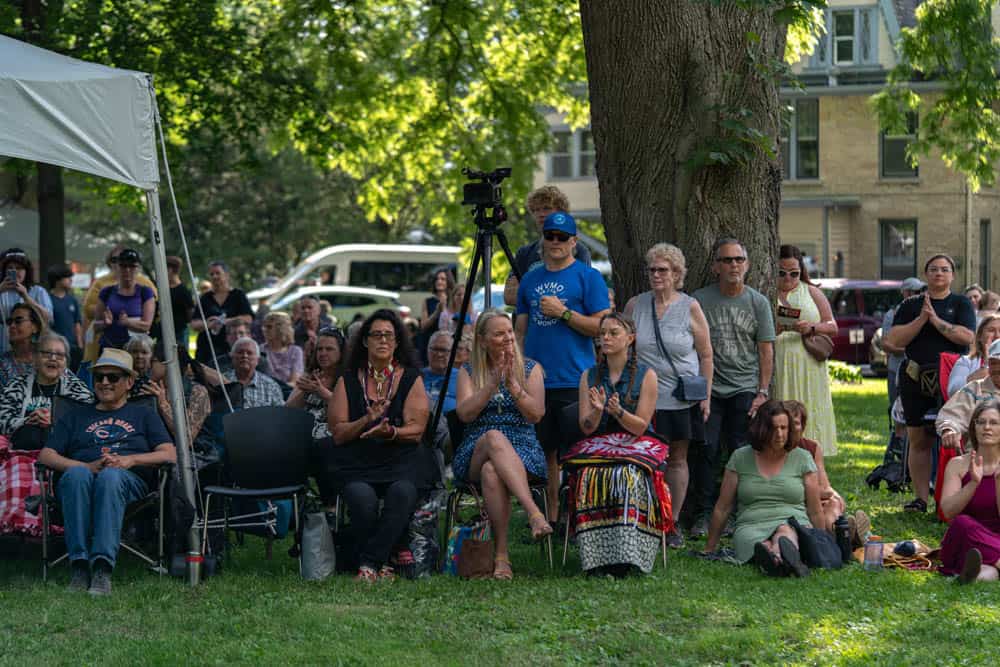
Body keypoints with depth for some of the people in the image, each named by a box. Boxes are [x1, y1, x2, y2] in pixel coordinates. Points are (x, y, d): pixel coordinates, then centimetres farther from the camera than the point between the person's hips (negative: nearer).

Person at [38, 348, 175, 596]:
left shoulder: (143, 415, 28)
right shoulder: (75, 417, 31)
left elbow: (169, 455, 13)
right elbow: (46, 456, 15)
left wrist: (130, 460, -6)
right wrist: (88, 467, -4)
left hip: (130, 480, -1)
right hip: (84, 474, 1)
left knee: (111, 476, -40)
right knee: (76, 474, -38)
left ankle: (103, 569, -52)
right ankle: (79, 566, -45)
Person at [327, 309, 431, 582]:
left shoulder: (411, 379, 10)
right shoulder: (348, 381, 12)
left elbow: (416, 430, 1)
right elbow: (338, 433, 5)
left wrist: (390, 432, -19)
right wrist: (366, 422, -12)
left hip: (401, 459, 0)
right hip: (357, 462, 0)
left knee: (402, 492, -33)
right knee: (362, 498, -33)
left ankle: (370, 563, -25)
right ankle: (380, 563, -15)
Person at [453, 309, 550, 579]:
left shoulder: (530, 369, 12)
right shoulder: (468, 372, 13)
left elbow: (536, 414, -1)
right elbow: (465, 413, -3)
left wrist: (512, 383, -12)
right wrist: (494, 382, -12)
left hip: (523, 449, 0)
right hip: (475, 452, 0)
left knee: (492, 471, -37)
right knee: (495, 437, -38)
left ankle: (502, 554, -40)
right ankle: (534, 513, -50)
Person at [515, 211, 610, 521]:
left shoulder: (588, 277, 0)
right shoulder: (530, 280, 15)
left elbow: (602, 326, -6)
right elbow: (520, 331, 18)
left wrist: (564, 313, -14)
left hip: (574, 382, -5)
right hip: (536, 381, 5)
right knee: (545, 454, 7)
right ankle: (549, 521, 12)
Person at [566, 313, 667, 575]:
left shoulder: (646, 375, 4)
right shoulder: (589, 376, 12)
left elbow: (640, 426, -1)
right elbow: (586, 427, 6)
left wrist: (618, 411, -21)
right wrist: (597, 410, -16)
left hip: (636, 445, -2)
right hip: (597, 446, 2)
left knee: (628, 476, -36)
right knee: (590, 477, -33)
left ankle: (625, 557, -34)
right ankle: (597, 559, -33)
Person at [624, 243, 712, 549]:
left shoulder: (690, 308, 2)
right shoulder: (635, 305, 6)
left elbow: (706, 355, 5)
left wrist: (706, 396, 0)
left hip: (682, 398, -1)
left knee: (677, 459, 5)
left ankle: (672, 524, 12)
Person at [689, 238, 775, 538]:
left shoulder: (758, 302, 6)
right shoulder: (700, 300, 3)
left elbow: (766, 350, 7)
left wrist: (763, 392, 1)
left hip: (745, 388, 1)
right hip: (709, 387, -1)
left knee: (741, 452, -4)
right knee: (706, 450, -8)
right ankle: (702, 515, -1)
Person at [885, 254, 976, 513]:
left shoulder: (961, 304, 8)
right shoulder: (910, 306, 13)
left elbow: (968, 337, -7)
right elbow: (895, 339, 2)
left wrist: (935, 319, -11)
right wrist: (921, 319, -10)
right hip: (916, 380, 2)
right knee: (919, 440, 2)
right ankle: (921, 498, 6)